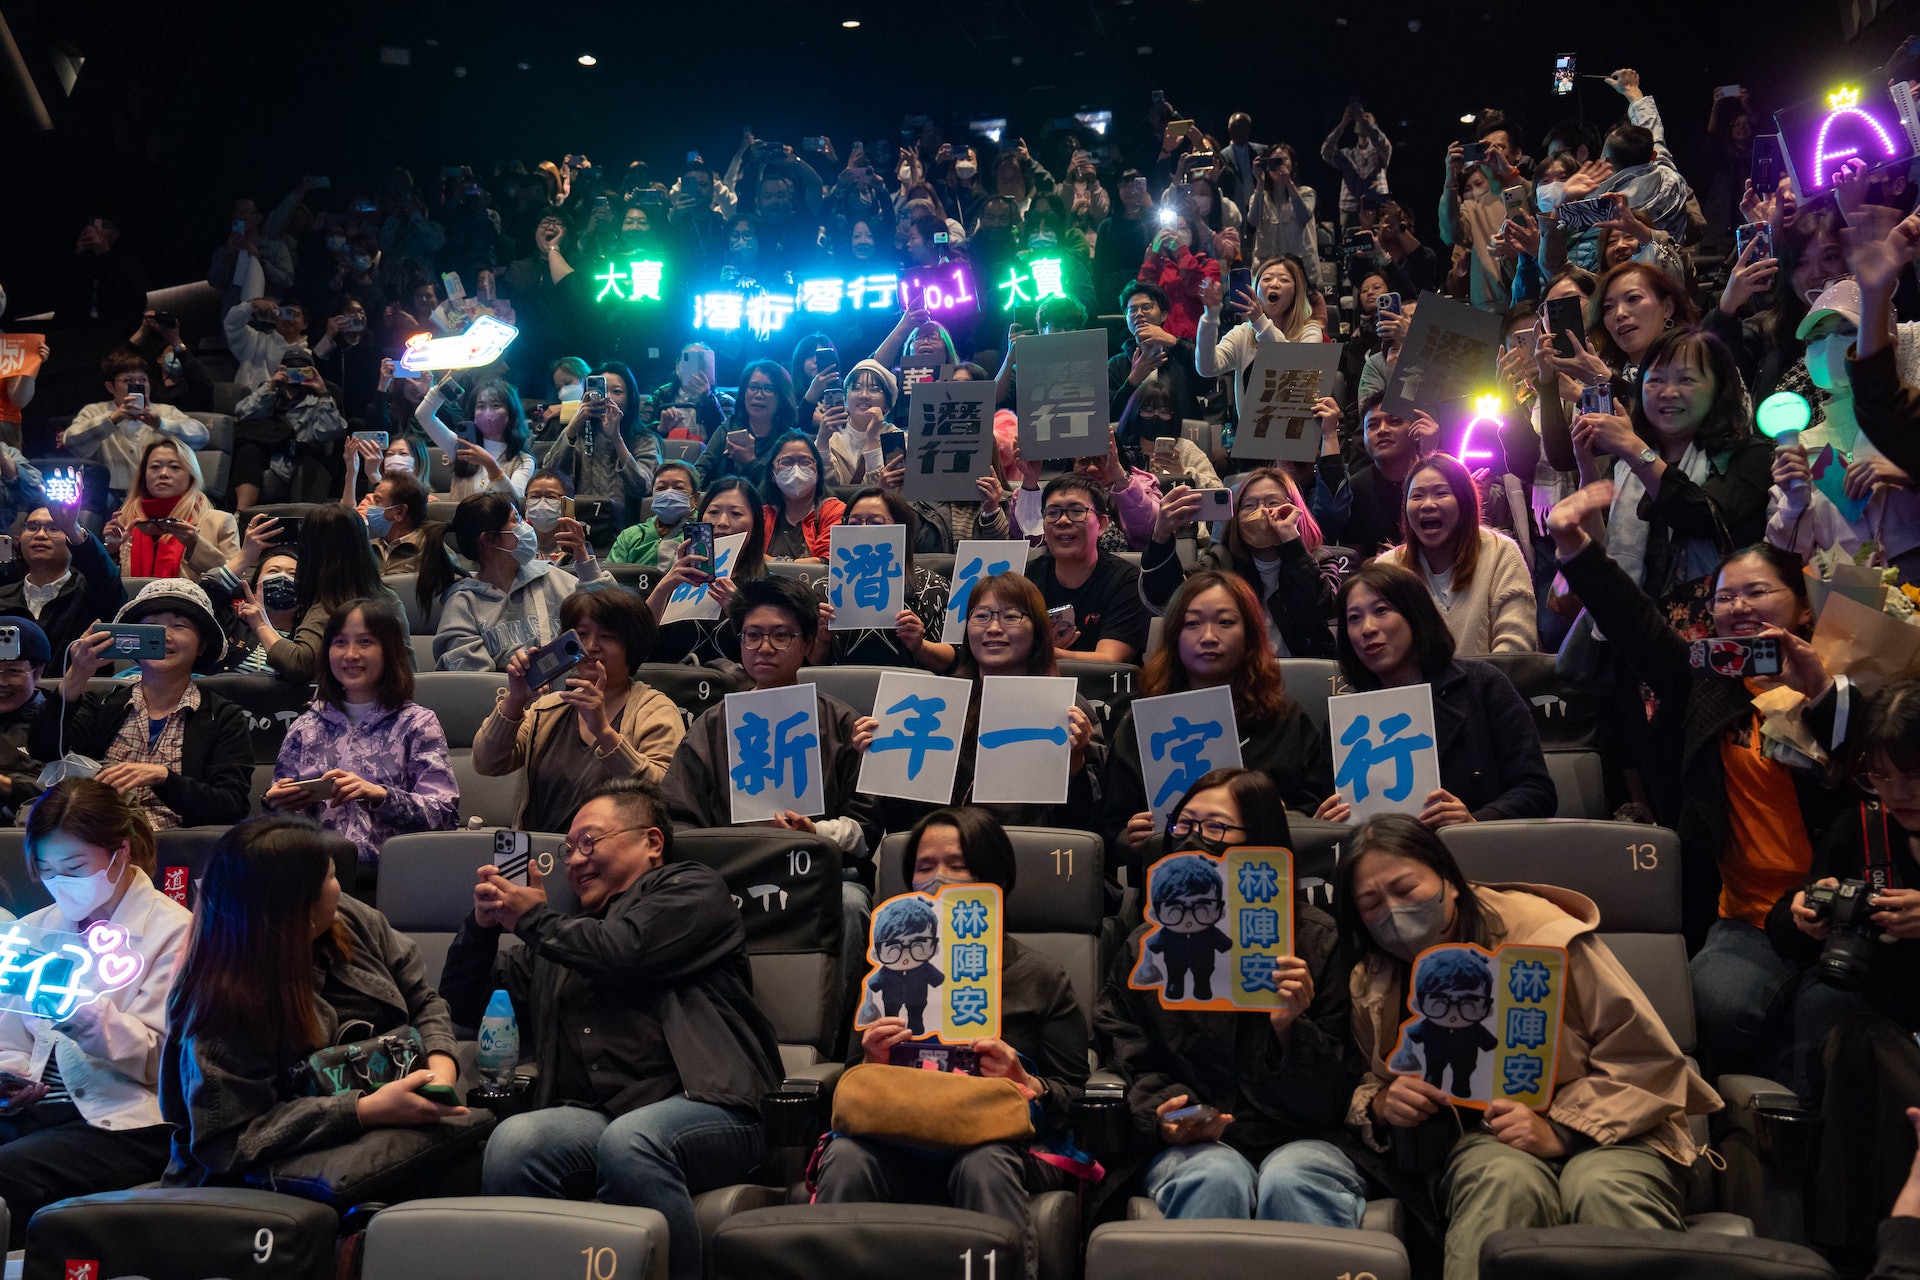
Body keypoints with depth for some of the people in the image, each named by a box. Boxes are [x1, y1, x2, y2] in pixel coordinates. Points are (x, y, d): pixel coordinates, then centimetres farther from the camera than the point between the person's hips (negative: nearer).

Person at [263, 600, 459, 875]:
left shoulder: (417, 723, 7)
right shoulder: (306, 726, 19)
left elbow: (445, 815, -3)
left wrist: (379, 795, -19)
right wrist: (273, 803, -2)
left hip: (385, 871, -3)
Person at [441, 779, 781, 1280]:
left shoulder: (691, 889, 15)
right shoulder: (566, 937, 32)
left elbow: (626, 952, -4)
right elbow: (467, 1004, 34)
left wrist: (534, 919, 12)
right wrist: (482, 922, 15)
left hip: (699, 1103, -4)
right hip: (593, 1115, 5)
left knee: (629, 1140, -37)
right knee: (513, 1140, -28)